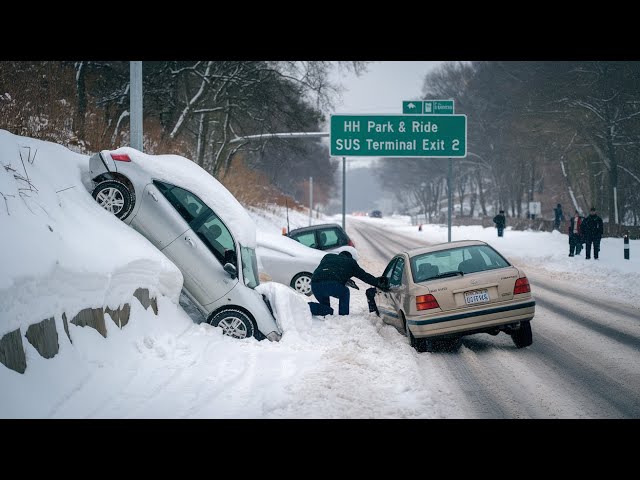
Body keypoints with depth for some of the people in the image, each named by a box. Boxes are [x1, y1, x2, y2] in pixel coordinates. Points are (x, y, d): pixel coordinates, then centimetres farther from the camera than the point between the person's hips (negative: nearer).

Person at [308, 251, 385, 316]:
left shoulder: (327, 256, 35)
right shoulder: (350, 262, 24)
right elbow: (364, 276, 26)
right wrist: (378, 282, 35)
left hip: (315, 284, 4)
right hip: (333, 285, -4)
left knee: (327, 310, 24)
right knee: (344, 293, 31)